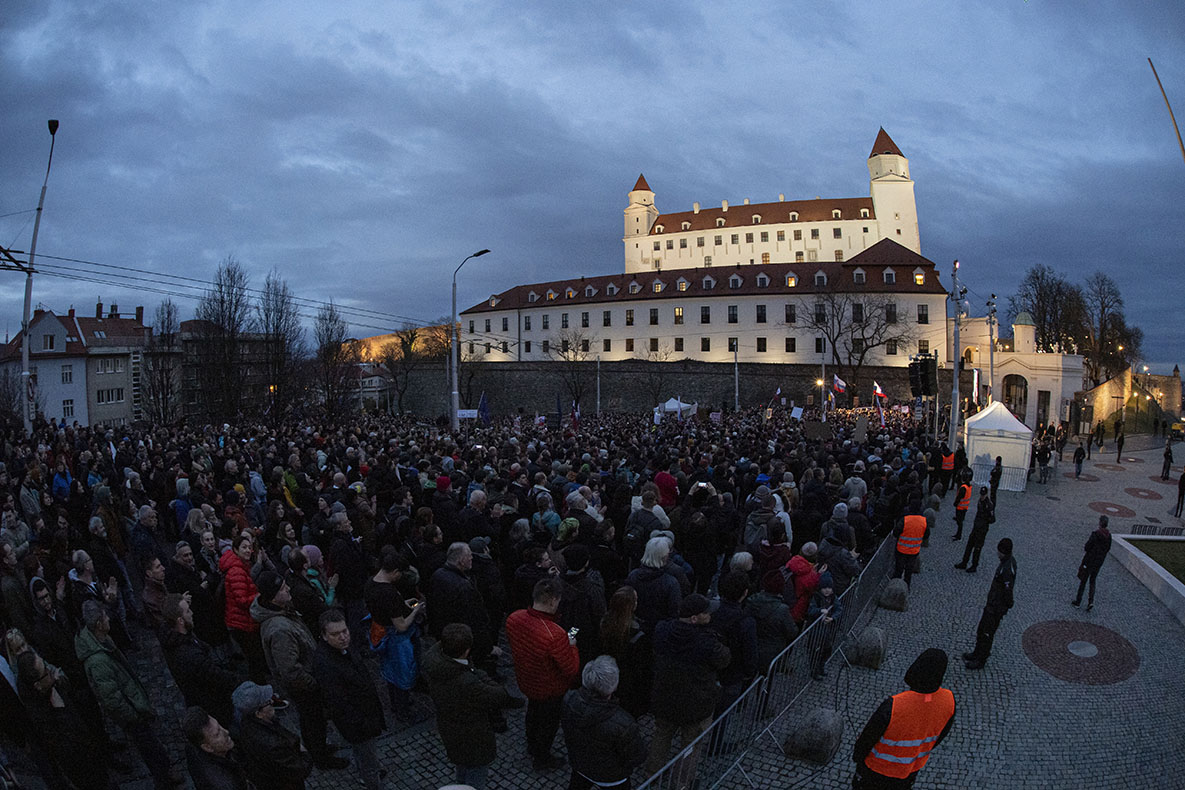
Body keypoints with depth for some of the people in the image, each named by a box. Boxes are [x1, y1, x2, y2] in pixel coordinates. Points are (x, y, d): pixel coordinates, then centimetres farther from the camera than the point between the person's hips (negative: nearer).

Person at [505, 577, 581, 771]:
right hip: (549, 690, -6)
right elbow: (572, 669, -28)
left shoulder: (513, 618, -21)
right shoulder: (555, 635, -42)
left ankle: (532, 747, 58)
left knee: (533, 713, 33)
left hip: (525, 681, 6)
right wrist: (572, 646, -10)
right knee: (549, 722, 23)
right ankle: (542, 760, 47)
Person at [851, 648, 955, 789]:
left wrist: (857, 755, -2)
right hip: (914, 764, 4)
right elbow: (942, 732, -6)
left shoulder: (892, 707, -45)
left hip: (880, 765, -4)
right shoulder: (948, 700, -30)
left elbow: (868, 736, -26)